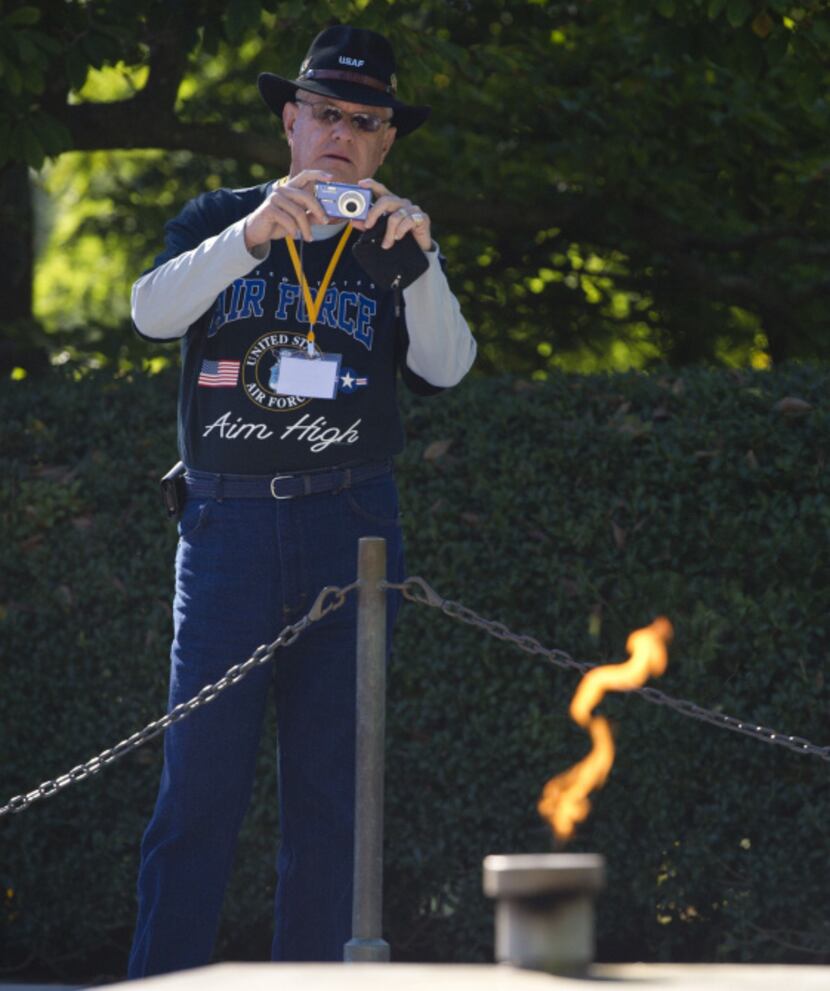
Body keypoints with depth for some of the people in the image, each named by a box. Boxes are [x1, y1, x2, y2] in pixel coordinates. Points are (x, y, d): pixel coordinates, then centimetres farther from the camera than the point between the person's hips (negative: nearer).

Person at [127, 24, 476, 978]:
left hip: (350, 534, 2)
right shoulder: (217, 221, 9)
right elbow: (152, 312, -10)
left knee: (330, 784, 2)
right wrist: (253, 234, -25)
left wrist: (417, 259, -20)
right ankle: (158, 983, -8)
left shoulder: (396, 250, 13)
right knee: (201, 781, -8)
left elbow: (447, 367, -3)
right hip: (227, 524, -2)